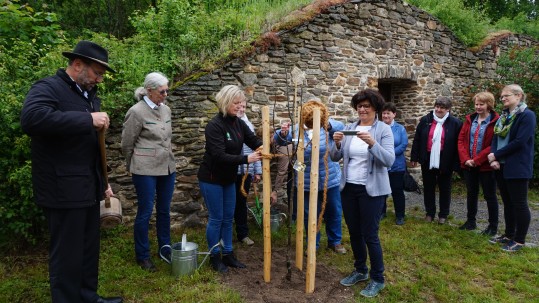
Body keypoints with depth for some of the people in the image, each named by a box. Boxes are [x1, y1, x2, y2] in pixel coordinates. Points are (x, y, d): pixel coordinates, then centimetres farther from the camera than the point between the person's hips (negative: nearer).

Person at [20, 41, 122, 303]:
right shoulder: (48, 88, -10)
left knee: (89, 249, 17)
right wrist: (88, 119, -29)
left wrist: (103, 183, 20)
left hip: (88, 189, 8)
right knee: (67, 254, 2)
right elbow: (31, 119, -33)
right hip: (64, 190, -8)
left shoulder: (90, 96, 16)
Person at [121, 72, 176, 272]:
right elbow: (127, 144, -4)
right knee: (145, 212, 4)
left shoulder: (166, 110, 7)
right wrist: (133, 167, 6)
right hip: (145, 170, -6)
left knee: (164, 210, 14)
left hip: (167, 167, 6)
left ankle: (165, 249, 29)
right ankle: (142, 256, 20)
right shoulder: (137, 112, -11)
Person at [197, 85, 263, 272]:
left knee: (228, 218, 14)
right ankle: (214, 257, 20)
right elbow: (220, 156, -29)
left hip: (229, 178, 7)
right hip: (211, 179, -7)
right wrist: (246, 159, -36)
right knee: (216, 218, 3)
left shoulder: (239, 123, 1)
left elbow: (255, 142, -4)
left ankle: (228, 254, 26)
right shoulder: (215, 125, -21)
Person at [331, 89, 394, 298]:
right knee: (354, 232, 15)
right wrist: (337, 143, -16)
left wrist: (373, 143, -32)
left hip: (371, 190, -5)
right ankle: (360, 271, 35)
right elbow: (335, 158, 4)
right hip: (348, 188, 5)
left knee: (370, 234, 1)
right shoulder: (349, 128, 5)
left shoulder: (384, 130, -8)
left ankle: (378, 279, 19)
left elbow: (389, 161, -18)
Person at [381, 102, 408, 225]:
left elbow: (404, 145, -10)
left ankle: (400, 215, 18)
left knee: (397, 191, 5)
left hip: (396, 166, -1)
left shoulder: (400, 129, 0)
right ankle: (381, 212, 29)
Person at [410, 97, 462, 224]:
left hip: (445, 162, -2)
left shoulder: (455, 123, -6)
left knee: (444, 189, 12)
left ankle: (443, 214, 25)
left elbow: (458, 144, -6)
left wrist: (456, 164, -9)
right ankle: (430, 212, 27)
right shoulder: (425, 120, 0)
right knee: (428, 188, 12)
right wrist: (414, 158, 2)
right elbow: (417, 140, 3)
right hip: (427, 161, 2)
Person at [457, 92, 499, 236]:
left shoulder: (496, 121, -9)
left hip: (486, 165, -5)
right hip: (468, 164, 5)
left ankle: (493, 226, 17)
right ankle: (470, 221, 30)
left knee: (490, 195, 6)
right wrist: (465, 159, -8)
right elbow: (461, 140, 4)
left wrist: (477, 160, -17)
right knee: (471, 193, 16)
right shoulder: (469, 119, 8)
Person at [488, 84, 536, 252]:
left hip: (517, 168, -8)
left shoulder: (527, 115, -11)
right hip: (501, 166, 8)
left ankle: (519, 240, 11)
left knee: (519, 204, 1)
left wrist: (496, 155, -14)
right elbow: (496, 138, 8)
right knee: (507, 202, 15)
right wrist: (493, 158, -8)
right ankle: (509, 235, 27)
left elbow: (519, 142, -19)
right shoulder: (503, 116, 13)